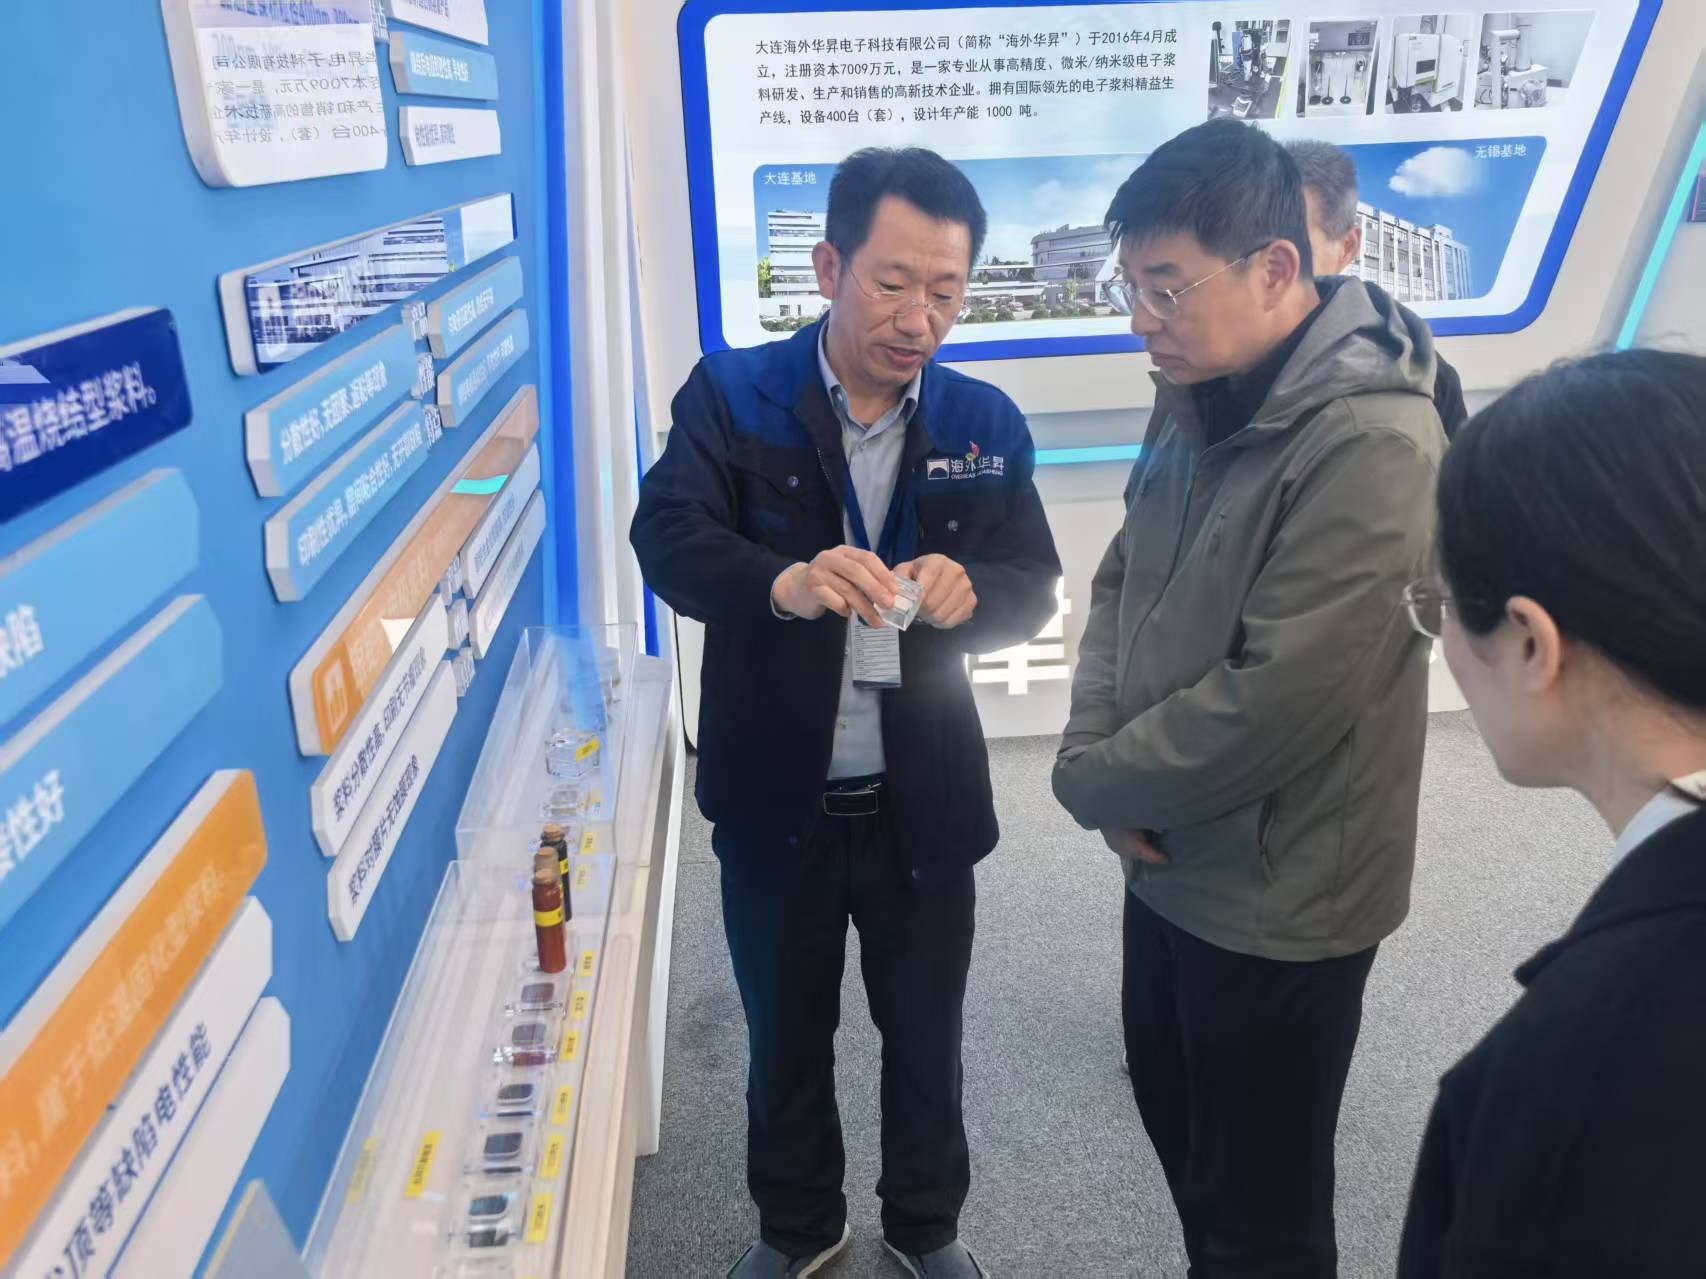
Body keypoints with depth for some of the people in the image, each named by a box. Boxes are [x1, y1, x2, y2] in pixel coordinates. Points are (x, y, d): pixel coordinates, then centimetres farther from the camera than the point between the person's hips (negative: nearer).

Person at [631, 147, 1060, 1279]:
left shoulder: (985, 422, -2)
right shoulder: (732, 396, -8)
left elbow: (1035, 591, -4)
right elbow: (668, 538, -22)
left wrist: (970, 591, -27)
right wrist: (781, 582, -42)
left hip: (924, 799, 2)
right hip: (775, 799, -1)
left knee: (926, 1030, 20)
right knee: (786, 1030, 20)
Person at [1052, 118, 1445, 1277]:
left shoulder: (1371, 441, -25)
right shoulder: (1198, 397, 2)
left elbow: (1273, 705, -28)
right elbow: (1122, 580, 8)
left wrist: (1091, 783, -14)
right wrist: (1096, 742, -8)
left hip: (1279, 898, -8)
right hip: (1171, 863, 8)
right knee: (1176, 1120, 27)